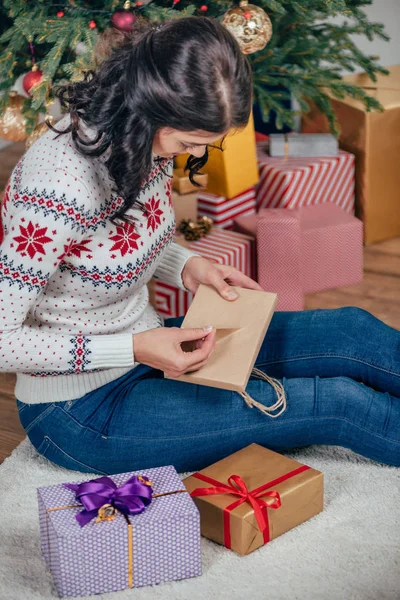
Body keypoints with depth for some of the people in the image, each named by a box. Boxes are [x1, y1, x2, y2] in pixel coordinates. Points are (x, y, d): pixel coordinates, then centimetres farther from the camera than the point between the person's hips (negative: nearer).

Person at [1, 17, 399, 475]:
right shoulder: (60, 190, -34)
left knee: (352, 332, -2)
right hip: (81, 412, -8)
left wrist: (187, 267, -7)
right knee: (335, 402, -15)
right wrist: (133, 349, -30)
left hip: (140, 346, 8)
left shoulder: (146, 137, -8)